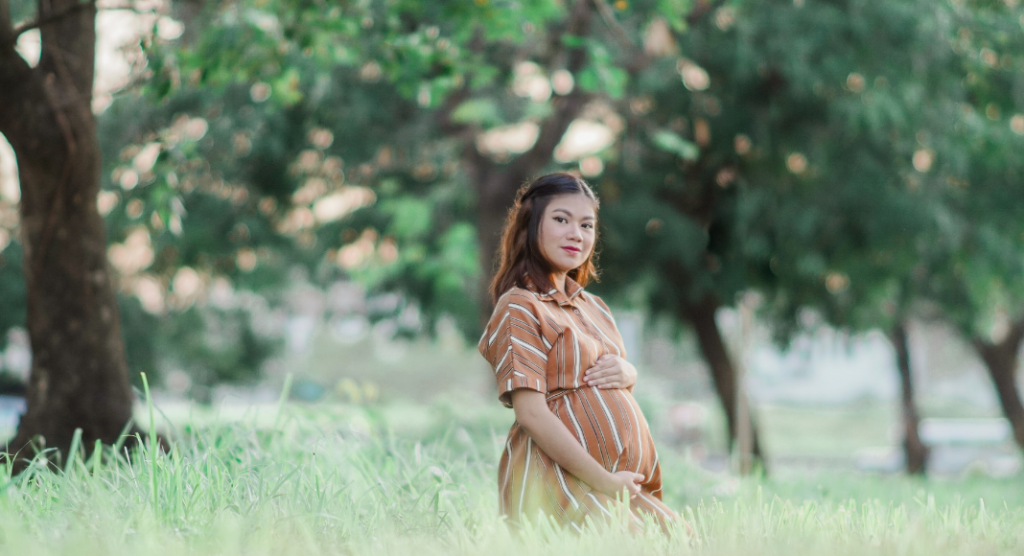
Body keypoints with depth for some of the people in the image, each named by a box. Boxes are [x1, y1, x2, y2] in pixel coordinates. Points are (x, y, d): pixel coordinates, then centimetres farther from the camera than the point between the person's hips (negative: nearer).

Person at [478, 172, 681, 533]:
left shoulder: (594, 308, 19)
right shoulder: (520, 307, -6)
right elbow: (531, 413, -15)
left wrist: (626, 373, 4)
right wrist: (605, 482, -17)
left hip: (622, 480, 8)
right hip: (558, 480, -8)